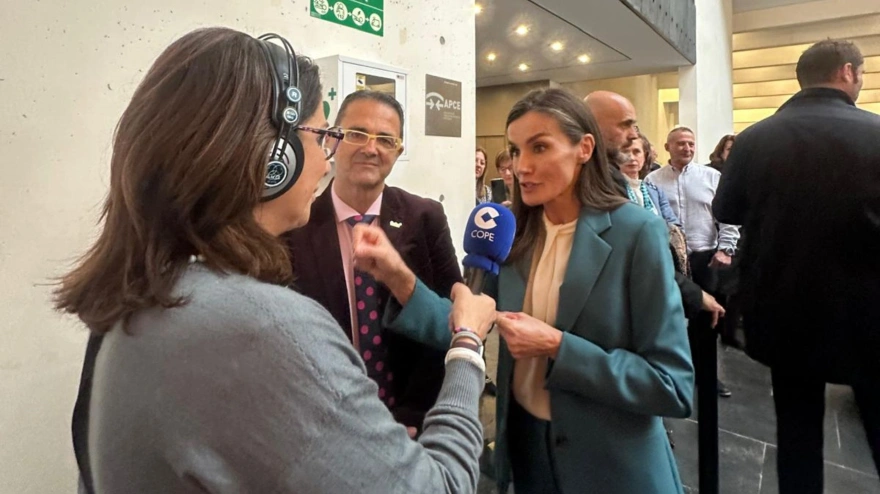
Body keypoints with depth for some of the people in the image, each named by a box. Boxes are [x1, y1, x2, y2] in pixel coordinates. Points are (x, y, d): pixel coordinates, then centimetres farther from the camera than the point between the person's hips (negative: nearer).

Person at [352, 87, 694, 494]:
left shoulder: (636, 233, -18)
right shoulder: (514, 233, -3)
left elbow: (674, 387, -18)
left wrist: (557, 347, -26)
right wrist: (399, 276, -24)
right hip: (525, 441, 4)